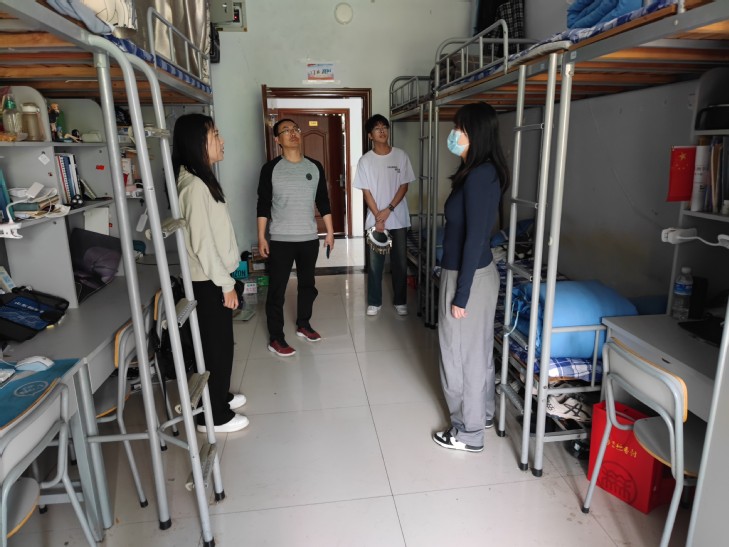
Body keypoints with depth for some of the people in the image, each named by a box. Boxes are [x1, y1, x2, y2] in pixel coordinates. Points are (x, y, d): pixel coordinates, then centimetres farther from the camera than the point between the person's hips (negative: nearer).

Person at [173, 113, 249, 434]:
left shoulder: (202, 179, 11)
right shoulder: (195, 185, -21)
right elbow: (201, 242, -23)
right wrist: (226, 284, -18)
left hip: (213, 276, 10)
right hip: (209, 281, -10)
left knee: (219, 343, 20)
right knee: (216, 345, 2)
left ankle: (219, 397, 37)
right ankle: (213, 416, 17)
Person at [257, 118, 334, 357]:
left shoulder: (315, 167, 5)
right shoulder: (270, 169, -5)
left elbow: (323, 202, 9)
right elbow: (263, 205, -3)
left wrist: (330, 232, 6)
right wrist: (261, 237, -7)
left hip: (309, 238, 4)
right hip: (280, 240, -3)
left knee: (308, 285, 16)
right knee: (277, 289, 1)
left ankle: (303, 325, 35)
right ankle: (275, 338, 13)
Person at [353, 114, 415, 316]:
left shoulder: (401, 156, -1)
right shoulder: (365, 161, -2)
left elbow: (404, 186, -2)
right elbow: (366, 192, -4)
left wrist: (388, 210, -13)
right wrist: (378, 217, -12)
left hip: (398, 219, 0)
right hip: (375, 220, 0)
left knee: (400, 262, 7)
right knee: (374, 263, 6)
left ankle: (400, 301, 22)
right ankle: (374, 302, 20)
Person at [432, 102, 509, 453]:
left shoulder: (478, 177, -21)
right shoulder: (483, 172, 9)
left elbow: (475, 238, -24)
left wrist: (461, 295, -19)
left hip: (469, 277, -10)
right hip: (480, 273, 10)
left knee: (462, 353, 4)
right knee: (478, 349, 22)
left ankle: (469, 433, 22)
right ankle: (483, 413, 40)